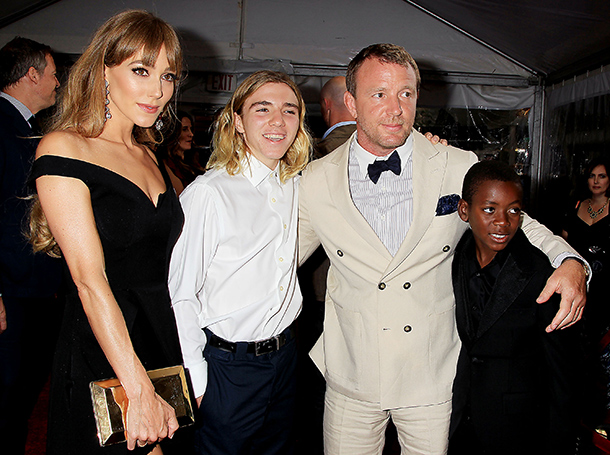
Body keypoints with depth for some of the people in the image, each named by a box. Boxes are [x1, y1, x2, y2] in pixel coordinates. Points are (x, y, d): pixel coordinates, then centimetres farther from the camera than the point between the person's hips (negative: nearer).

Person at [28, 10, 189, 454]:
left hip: (168, 350, 7)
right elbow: (90, 281, -18)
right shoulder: (63, 149, -11)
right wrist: (139, 391, -21)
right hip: (100, 358, -6)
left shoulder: (149, 156, 11)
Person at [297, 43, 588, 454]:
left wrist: (568, 262, -12)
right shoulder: (315, 182, -6)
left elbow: (517, 224, 6)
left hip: (434, 379, 0)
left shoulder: (461, 169, -7)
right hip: (351, 379, 0)